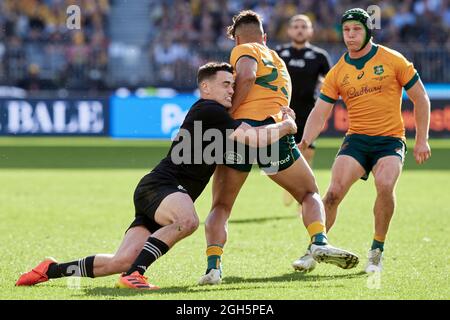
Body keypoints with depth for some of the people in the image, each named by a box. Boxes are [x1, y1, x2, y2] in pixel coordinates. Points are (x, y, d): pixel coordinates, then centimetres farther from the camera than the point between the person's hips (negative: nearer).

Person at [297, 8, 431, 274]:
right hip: (356, 139, 2)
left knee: (385, 185, -28)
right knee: (334, 191, -17)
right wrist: (304, 142, -14)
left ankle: (377, 251, -10)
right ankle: (314, 249, -4)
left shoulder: (393, 60, -2)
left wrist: (422, 140, 0)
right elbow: (320, 113, 4)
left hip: (390, 139, -2)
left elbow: (421, 98, 4)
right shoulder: (337, 73, 5)